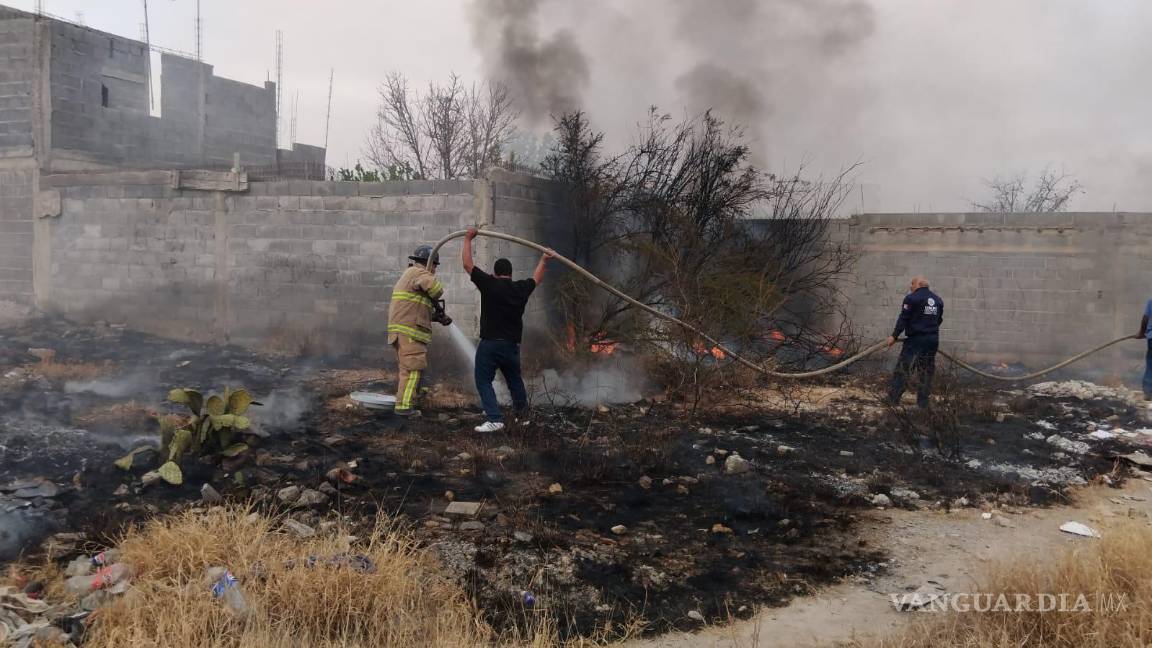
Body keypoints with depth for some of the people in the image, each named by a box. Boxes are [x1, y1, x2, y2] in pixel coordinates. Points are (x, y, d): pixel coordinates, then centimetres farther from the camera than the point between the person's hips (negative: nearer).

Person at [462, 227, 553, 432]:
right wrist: (544, 260, 41)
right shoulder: (521, 289, 5)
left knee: (483, 381, 0)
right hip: (512, 345, 5)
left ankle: (495, 419, -13)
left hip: (489, 344, -5)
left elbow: (467, 264, -4)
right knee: (515, 380, 23)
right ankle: (521, 412, 43)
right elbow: (537, 279, 26)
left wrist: (468, 239, 6)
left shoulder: (489, 284, -8)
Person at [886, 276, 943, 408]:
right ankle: (923, 401, 15)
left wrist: (894, 336, -8)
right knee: (927, 370, 13)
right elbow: (939, 320, 17)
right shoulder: (938, 300, 13)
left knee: (902, 369, -3)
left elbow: (903, 319, -12)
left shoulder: (912, 298, -9)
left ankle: (893, 399, -4)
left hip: (915, 339, -6)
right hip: (933, 340, 6)